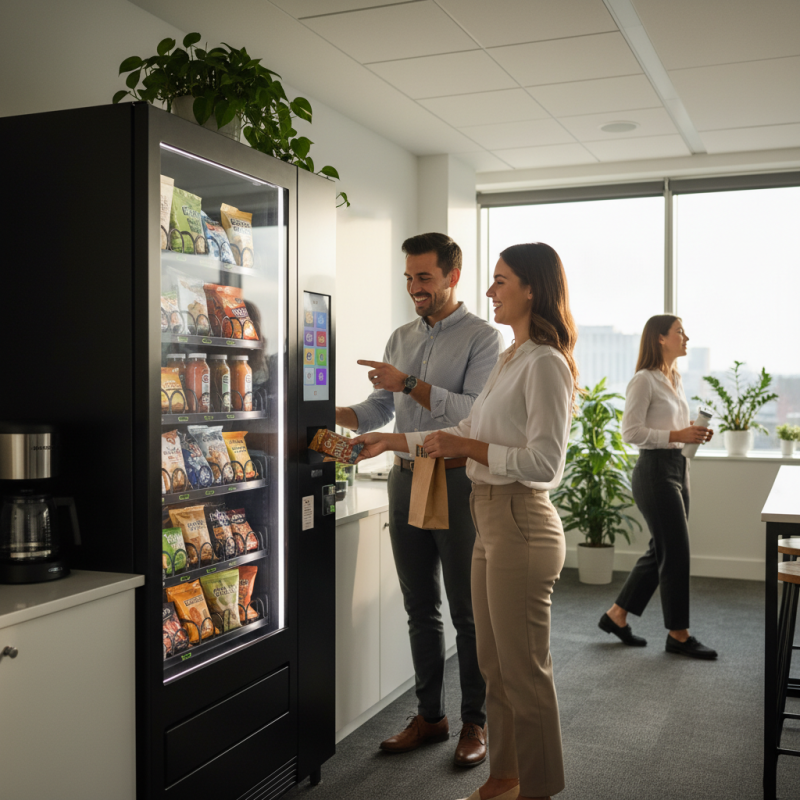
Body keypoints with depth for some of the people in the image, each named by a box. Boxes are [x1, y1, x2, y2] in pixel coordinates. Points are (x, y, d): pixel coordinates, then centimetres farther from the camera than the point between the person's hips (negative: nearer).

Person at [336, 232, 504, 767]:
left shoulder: (482, 337, -5)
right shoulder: (401, 338, 14)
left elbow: (475, 411, -18)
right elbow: (378, 409, 15)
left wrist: (409, 384, -20)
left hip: (457, 482, -6)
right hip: (406, 481, 6)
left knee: (468, 611, 3)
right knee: (420, 608, 13)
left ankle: (476, 722, 16)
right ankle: (430, 716, 25)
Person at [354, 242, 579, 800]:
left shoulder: (545, 364, -15)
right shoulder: (512, 359, 15)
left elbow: (545, 462, -21)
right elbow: (473, 434, 20)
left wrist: (468, 448, -17)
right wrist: (395, 441, 19)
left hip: (521, 523, -10)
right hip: (492, 520, 10)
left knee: (524, 669, 3)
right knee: (494, 664, 18)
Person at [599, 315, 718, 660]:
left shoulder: (676, 379, 15)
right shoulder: (644, 380, -13)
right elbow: (631, 431, -18)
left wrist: (695, 433, 4)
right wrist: (677, 435, -22)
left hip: (678, 468, 10)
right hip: (655, 471, -10)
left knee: (661, 551, 13)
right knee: (676, 553, -3)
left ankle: (617, 615, 24)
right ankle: (678, 634, 10)